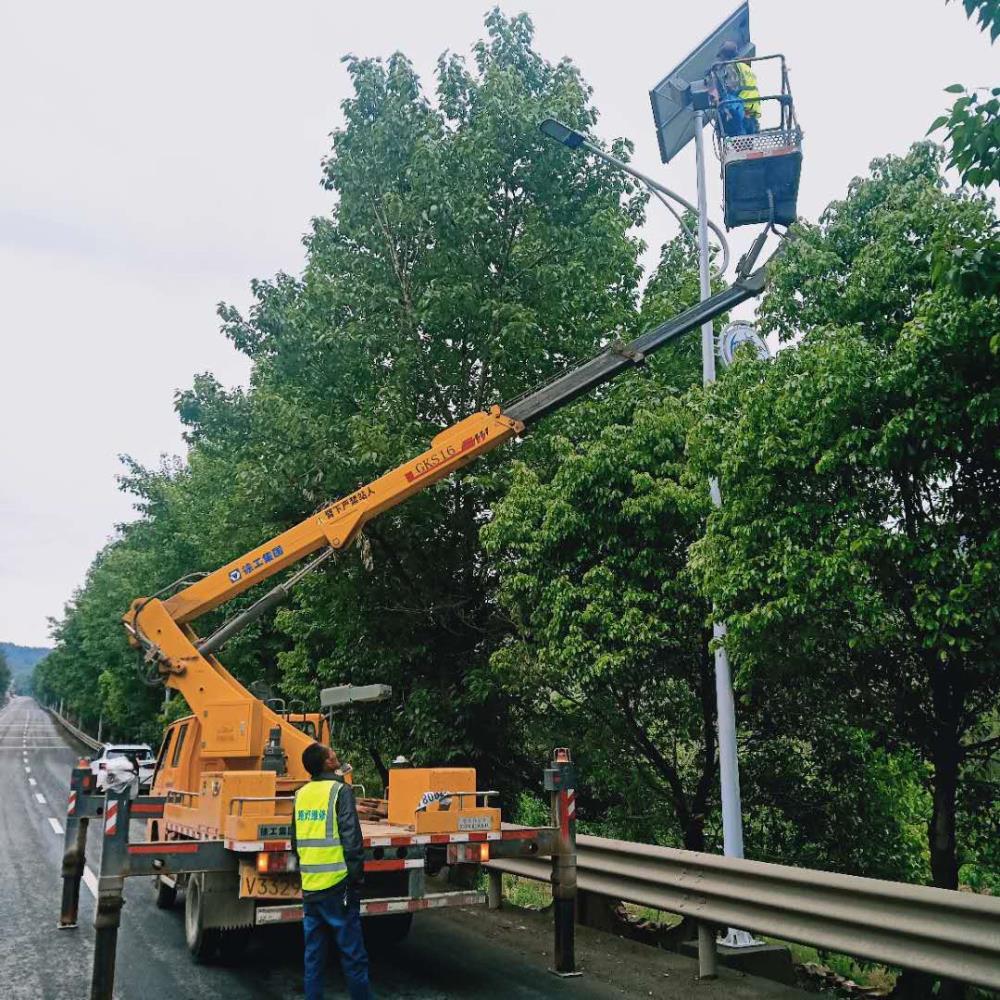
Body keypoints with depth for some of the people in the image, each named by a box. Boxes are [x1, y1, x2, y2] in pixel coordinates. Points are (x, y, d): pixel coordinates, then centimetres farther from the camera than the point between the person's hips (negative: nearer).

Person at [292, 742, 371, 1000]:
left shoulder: (301, 794, 7)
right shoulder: (340, 791, -12)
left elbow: (295, 841, 15)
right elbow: (351, 839, -16)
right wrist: (357, 877, -8)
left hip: (309, 887, 6)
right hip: (337, 885, -6)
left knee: (313, 956, 14)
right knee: (353, 956, 3)